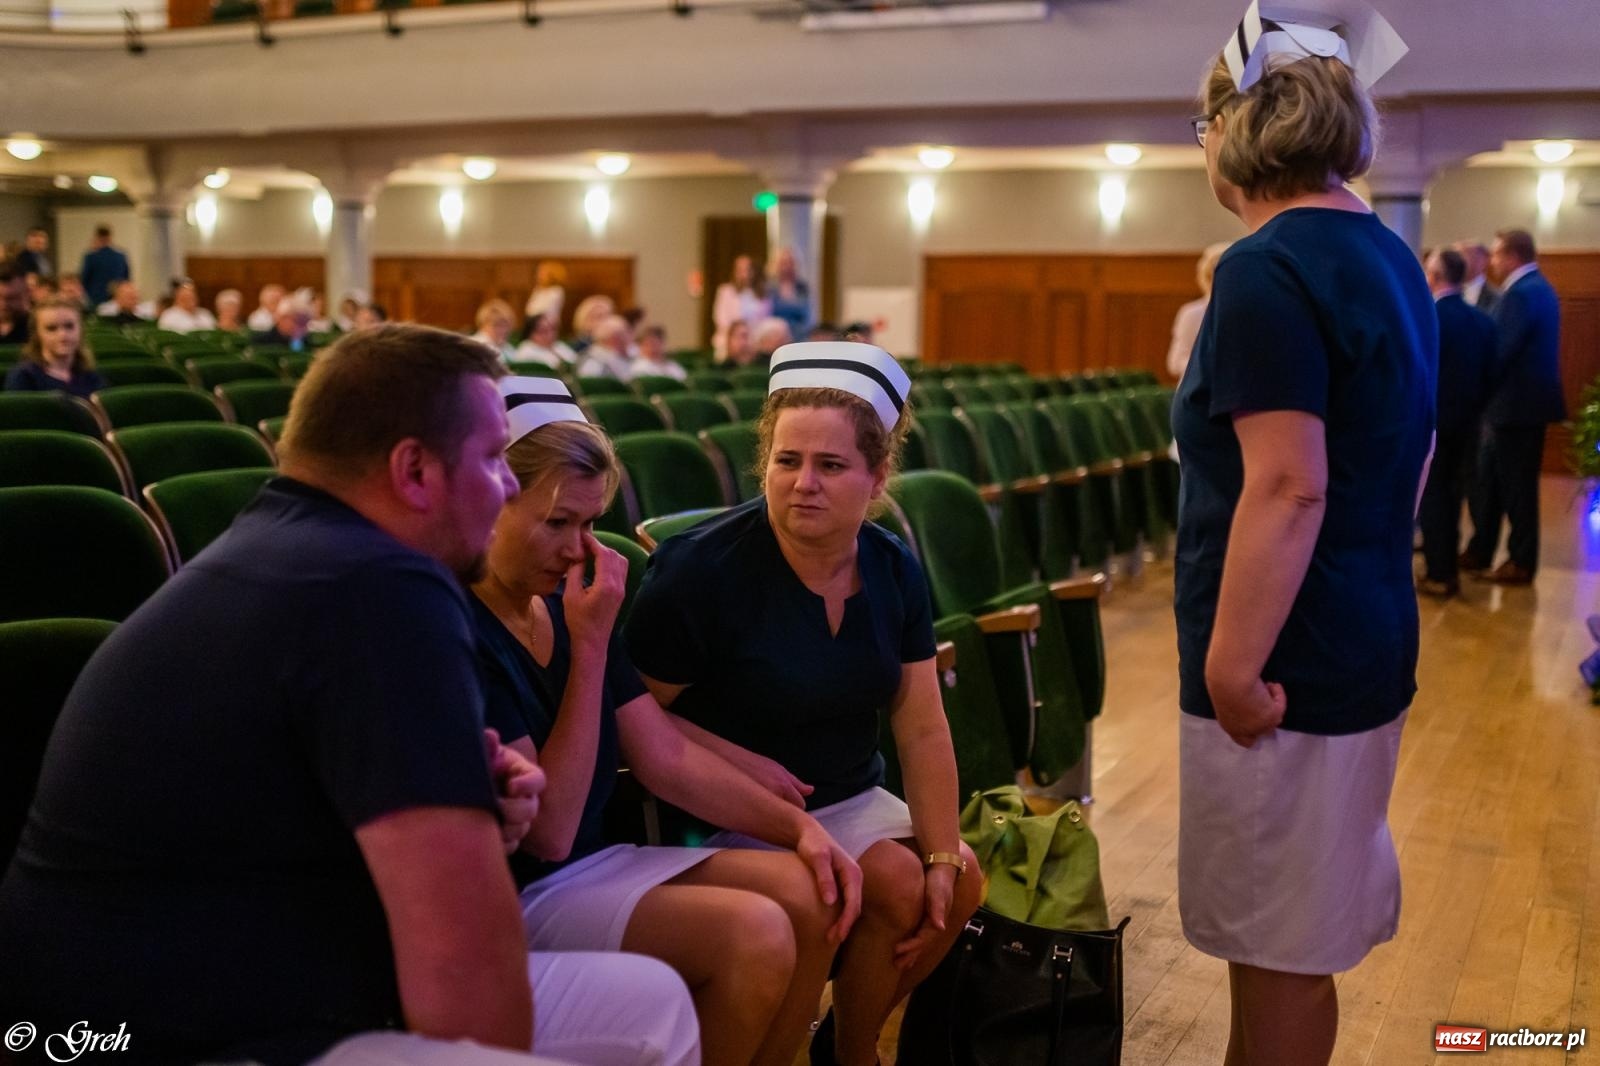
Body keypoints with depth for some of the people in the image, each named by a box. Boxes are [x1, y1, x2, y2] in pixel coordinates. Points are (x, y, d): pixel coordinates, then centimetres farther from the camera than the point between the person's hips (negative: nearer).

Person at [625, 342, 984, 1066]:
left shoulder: (893, 571, -2)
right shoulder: (701, 570, -20)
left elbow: (923, 731, -4)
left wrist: (943, 857, -10)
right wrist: (747, 765, -24)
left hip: (850, 798, 7)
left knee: (963, 883, -7)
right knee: (896, 883, -20)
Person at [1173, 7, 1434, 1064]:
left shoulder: (1268, 270, -18)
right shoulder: (1391, 257, 12)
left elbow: (1288, 488, -25)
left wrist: (1233, 669, -21)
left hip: (1290, 664, -9)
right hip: (1368, 645, 9)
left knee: (1279, 949, 4)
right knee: (1300, 932, 21)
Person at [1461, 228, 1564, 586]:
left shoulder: (1521, 293, -19)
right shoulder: (1535, 287, 15)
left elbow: (1501, 350, -22)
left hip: (1517, 404, -10)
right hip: (1518, 401, 10)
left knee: (1517, 485, -1)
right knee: (1489, 481, 15)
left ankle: (1521, 563, 7)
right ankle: (1478, 552, 24)